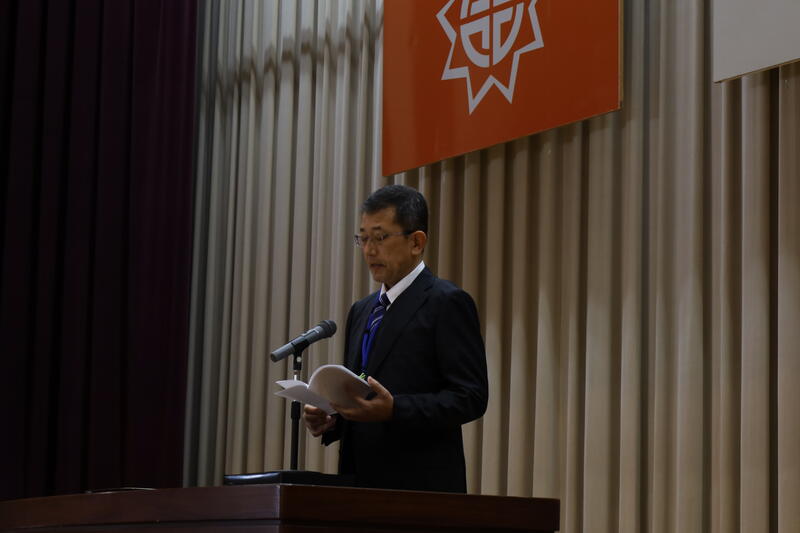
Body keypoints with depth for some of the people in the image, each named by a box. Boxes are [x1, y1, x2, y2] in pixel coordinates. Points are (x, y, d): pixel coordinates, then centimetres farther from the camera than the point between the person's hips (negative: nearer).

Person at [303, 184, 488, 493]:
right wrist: (330, 421, 2)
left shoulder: (447, 303, -5)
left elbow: (471, 396, -12)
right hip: (362, 485, 7)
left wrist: (394, 409, -24)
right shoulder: (361, 311, 19)